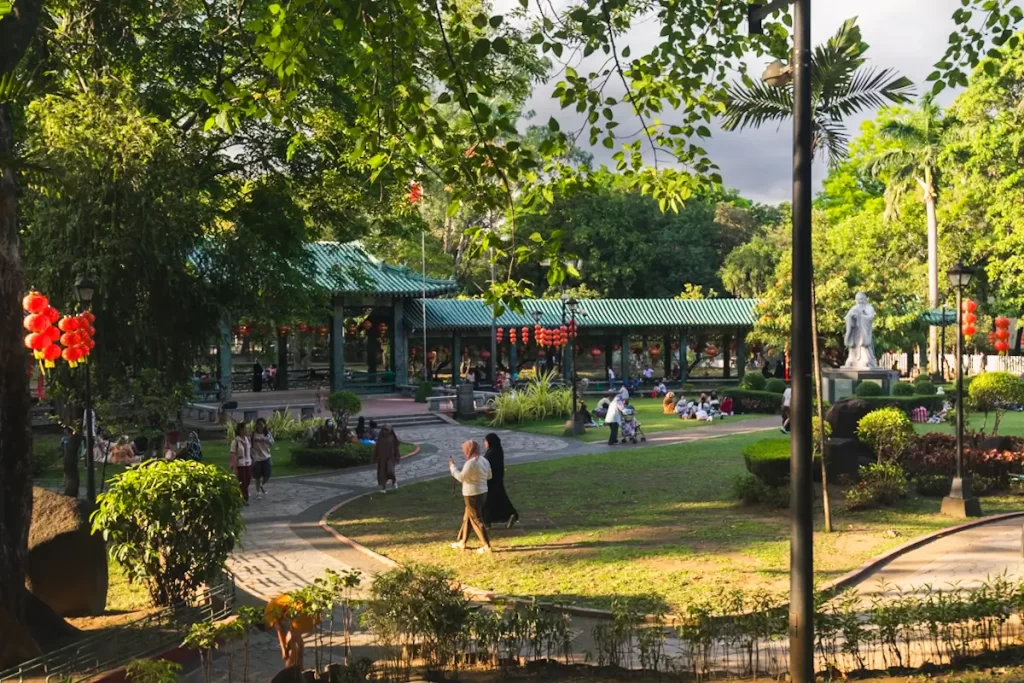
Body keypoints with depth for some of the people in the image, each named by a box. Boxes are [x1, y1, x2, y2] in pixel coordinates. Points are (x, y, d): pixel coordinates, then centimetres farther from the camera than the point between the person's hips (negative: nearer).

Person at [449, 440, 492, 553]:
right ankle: (461, 542, 29)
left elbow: (461, 477, -19)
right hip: (482, 492, 9)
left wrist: (452, 466, -8)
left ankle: (487, 546, 3)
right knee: (467, 518, 19)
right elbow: (489, 476, 14)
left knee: (476, 520, 1)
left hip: (472, 495, -9)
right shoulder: (484, 461, 6)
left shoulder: (471, 463, -21)